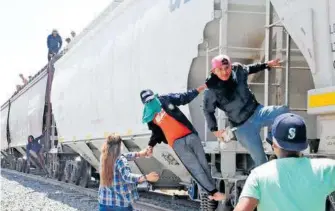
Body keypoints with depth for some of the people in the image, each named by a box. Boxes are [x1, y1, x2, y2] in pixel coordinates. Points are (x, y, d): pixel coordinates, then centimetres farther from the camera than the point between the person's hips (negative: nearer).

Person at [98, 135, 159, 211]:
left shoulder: (104, 157, 3)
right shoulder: (120, 161, -19)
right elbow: (127, 176, -32)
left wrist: (138, 154, 25)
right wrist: (146, 177, -41)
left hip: (104, 201, 6)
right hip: (121, 202, -6)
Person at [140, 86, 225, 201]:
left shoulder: (166, 99, 2)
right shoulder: (150, 116, 3)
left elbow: (184, 98, 11)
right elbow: (156, 132, 11)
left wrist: (199, 89, 7)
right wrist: (151, 145, -3)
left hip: (189, 135, 2)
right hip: (177, 142, -2)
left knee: (203, 163, 4)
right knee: (196, 168, -5)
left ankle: (212, 190, 15)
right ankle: (213, 192, -1)